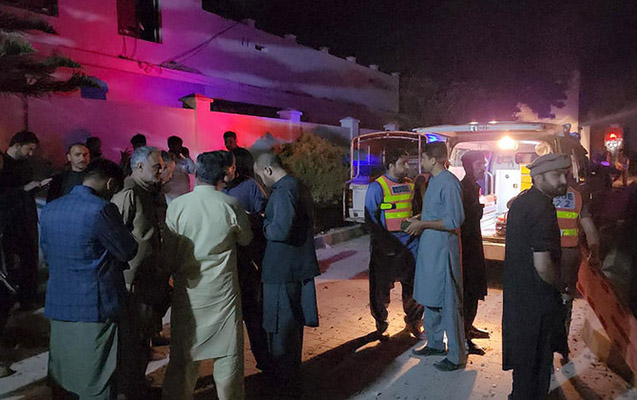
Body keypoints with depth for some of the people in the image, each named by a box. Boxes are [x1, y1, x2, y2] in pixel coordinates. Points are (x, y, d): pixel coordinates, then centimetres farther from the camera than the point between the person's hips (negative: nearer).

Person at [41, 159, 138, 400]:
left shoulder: (49, 209, 6)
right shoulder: (101, 210, -18)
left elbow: (47, 255, 16)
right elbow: (128, 252, -10)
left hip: (58, 305, 7)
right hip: (95, 307, -7)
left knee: (59, 375, 21)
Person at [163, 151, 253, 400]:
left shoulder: (176, 206, -7)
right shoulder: (231, 205, -10)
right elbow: (246, 239, 4)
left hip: (187, 286, 2)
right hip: (222, 288, -2)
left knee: (183, 349, 16)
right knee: (227, 350, 12)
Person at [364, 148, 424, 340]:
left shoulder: (410, 185, 11)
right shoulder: (377, 187, -7)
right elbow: (370, 218, -8)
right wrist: (384, 242, -13)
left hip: (410, 240, 5)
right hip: (387, 244, -5)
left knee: (415, 283, 8)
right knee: (382, 285, 5)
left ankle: (413, 322, 28)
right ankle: (380, 323, 25)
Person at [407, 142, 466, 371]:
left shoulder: (449, 183, -18)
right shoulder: (433, 180, 12)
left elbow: (454, 221, -22)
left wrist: (423, 224, -18)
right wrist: (419, 222, 10)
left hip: (443, 251, -10)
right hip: (429, 248, 10)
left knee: (448, 302, -1)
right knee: (430, 298, 19)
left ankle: (456, 356, 12)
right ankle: (435, 343, 35)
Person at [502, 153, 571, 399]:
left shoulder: (520, 201, 7)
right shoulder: (543, 208, -24)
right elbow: (543, 265, -27)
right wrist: (562, 289, -7)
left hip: (516, 291, 9)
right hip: (536, 299, -9)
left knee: (524, 355, 25)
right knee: (535, 358, 9)